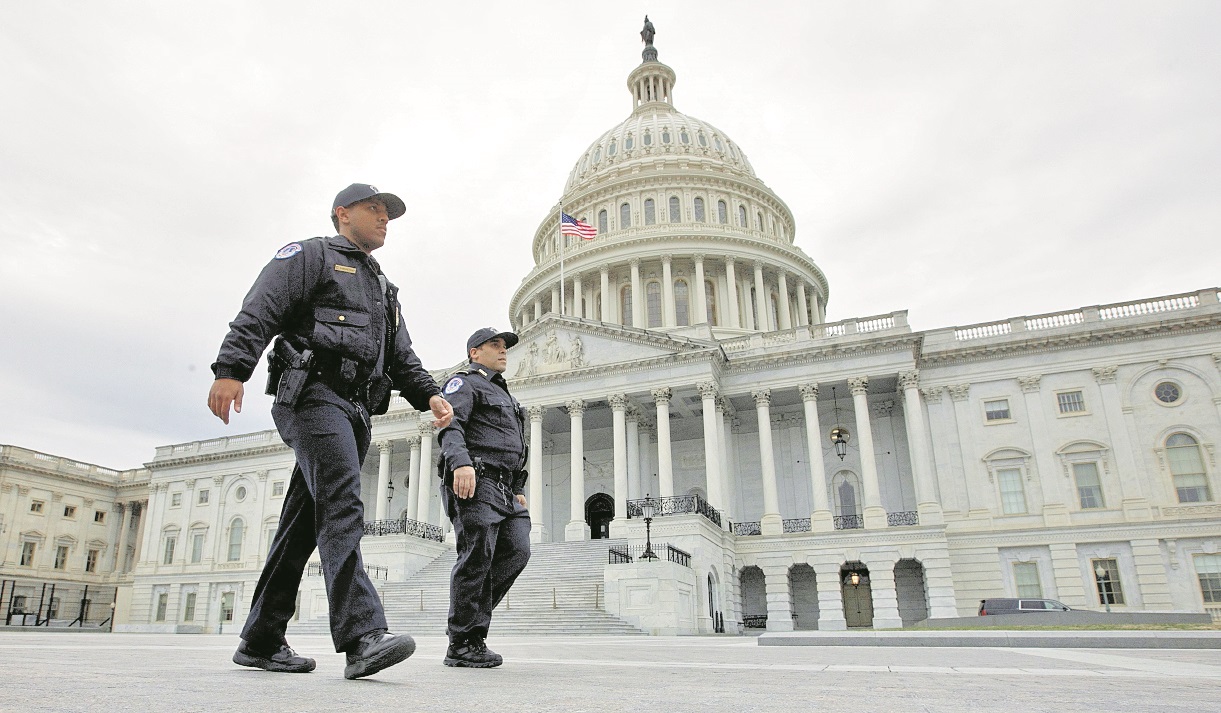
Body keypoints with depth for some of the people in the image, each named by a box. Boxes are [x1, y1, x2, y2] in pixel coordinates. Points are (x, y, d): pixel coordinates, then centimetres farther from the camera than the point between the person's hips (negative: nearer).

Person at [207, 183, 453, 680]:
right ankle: (363, 636, -29)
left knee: (303, 525, 7)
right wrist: (231, 369, -23)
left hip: (355, 411, 8)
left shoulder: (383, 288, 31)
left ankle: (261, 641, 14)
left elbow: (402, 358, 25)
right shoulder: (310, 256, 8)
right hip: (315, 395, -8)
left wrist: (429, 395, 8)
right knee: (342, 508, -22)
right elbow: (258, 312, -8)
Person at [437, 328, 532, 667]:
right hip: (475, 482, -8)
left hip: (504, 489, 8)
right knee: (477, 557, -11)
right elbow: (450, 425, -14)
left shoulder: (503, 394, 33)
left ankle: (469, 618, 6)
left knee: (516, 552, -5)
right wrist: (461, 462, -31)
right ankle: (463, 645, -5)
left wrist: (519, 490, 23)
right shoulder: (465, 383, 5)